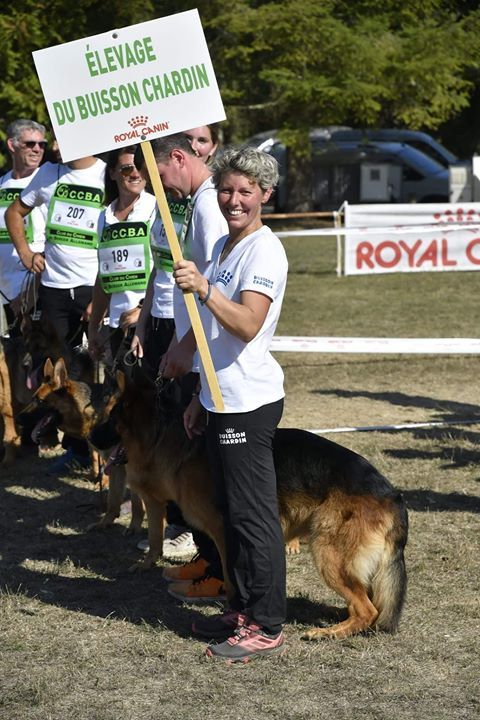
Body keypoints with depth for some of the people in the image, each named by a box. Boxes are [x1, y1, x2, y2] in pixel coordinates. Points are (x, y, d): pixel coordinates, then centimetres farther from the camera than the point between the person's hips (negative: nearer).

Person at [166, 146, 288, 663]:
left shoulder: (264, 251, -14)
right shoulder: (224, 247, 15)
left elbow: (247, 326, -28)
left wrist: (204, 289, -41)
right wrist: (201, 396, 24)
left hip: (248, 402, -10)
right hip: (221, 399, 10)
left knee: (253, 514, -4)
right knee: (231, 510, 16)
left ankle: (267, 626, 3)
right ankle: (243, 610, 27)